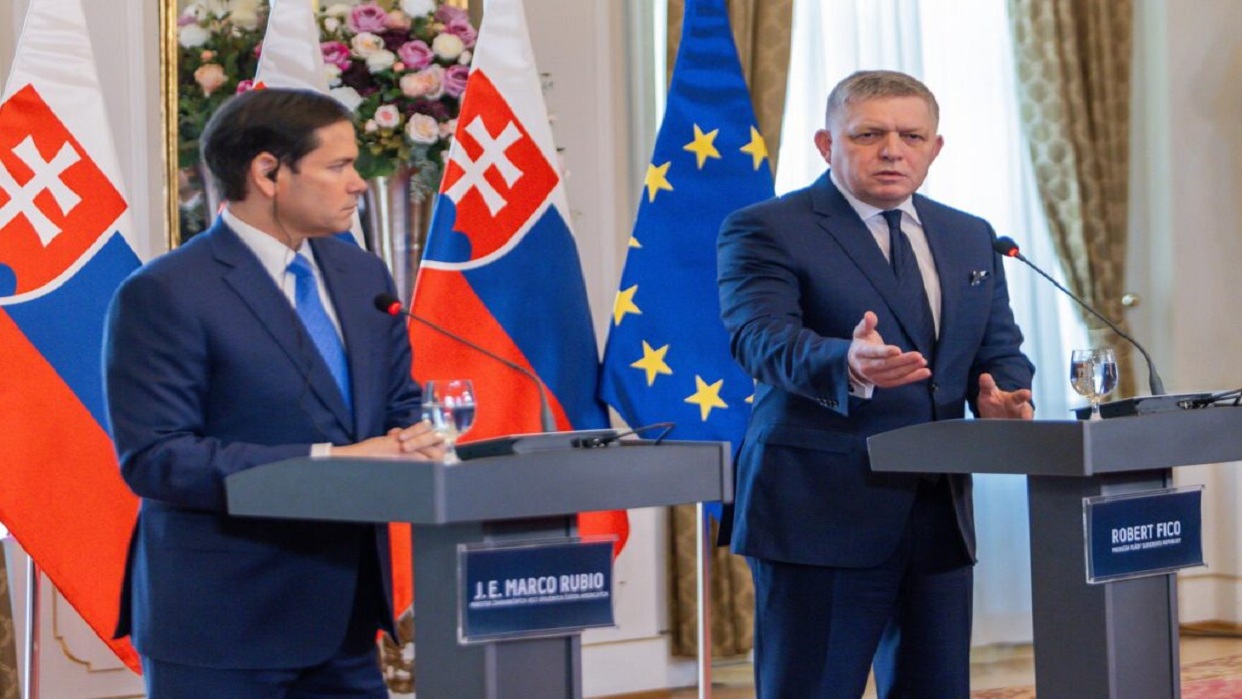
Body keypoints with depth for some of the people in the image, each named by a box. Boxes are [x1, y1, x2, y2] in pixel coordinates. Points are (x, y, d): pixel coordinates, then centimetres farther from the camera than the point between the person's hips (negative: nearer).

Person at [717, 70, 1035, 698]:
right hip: (820, 515, -6)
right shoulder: (765, 232, -3)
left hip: (939, 520, 6)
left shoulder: (971, 239, 18)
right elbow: (764, 339, -18)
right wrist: (848, 366, -39)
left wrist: (1003, 399, -7)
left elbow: (1000, 350, 18)